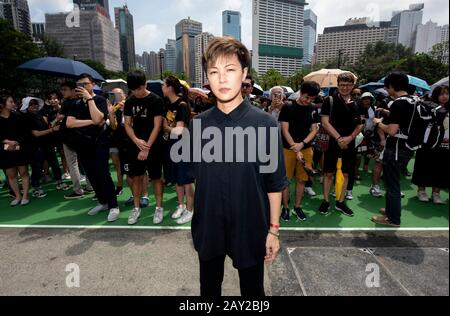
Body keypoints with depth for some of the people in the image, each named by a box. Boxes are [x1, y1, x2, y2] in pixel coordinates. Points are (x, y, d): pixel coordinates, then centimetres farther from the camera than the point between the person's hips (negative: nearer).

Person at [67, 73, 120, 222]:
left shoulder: (100, 100, -3)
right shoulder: (76, 103, 11)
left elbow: (97, 118, -22)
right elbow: (69, 123, -4)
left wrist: (89, 98, -17)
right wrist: (91, 122, -13)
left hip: (99, 143, -6)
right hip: (82, 144, 6)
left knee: (103, 174, -11)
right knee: (92, 175, 10)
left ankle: (113, 206, -4)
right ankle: (103, 202, 24)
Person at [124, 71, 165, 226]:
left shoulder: (156, 100, -9)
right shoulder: (129, 102, 6)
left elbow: (157, 126, -13)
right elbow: (127, 125, 6)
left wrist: (147, 148, -17)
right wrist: (136, 140, -13)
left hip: (153, 146, -4)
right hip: (136, 145, 5)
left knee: (156, 177, 3)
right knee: (135, 177, 8)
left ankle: (159, 208, 17)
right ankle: (136, 208, 22)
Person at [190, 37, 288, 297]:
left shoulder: (265, 124, -13)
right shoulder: (198, 125, -4)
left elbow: (275, 183, -8)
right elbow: (196, 175, 5)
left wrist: (273, 229, -5)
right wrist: (199, 217, 8)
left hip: (251, 228, -2)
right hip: (208, 227, 3)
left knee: (252, 290, 20)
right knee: (209, 288, 24)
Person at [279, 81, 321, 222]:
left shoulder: (313, 110, 6)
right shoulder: (288, 108, -6)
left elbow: (314, 130, 4)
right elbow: (285, 130, -9)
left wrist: (302, 144, -13)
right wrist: (295, 149, -16)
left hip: (306, 149, 3)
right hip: (288, 149, -3)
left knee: (302, 179, 9)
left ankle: (297, 207, 24)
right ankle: (285, 207, 16)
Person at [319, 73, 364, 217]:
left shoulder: (357, 103, 9)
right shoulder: (330, 101, -4)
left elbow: (360, 124, 10)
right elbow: (325, 122, -10)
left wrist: (350, 137, -9)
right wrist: (339, 138, -17)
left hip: (350, 143, 4)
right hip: (332, 142, -4)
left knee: (345, 173, 10)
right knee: (328, 173, 3)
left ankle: (340, 202, 22)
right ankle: (326, 201, 16)